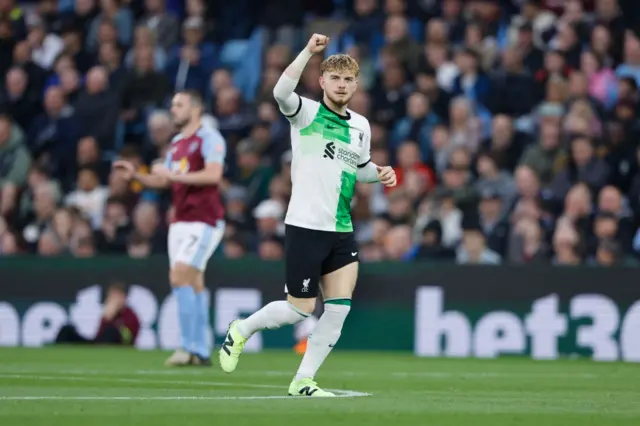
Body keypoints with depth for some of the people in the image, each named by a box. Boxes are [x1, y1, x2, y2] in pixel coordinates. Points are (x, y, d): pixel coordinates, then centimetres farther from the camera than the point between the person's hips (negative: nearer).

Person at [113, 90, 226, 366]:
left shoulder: (209, 138, -9)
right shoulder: (177, 143, 18)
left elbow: (213, 175, -22)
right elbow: (163, 181, 22)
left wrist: (174, 174, -21)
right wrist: (135, 175, 5)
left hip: (203, 221, -8)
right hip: (181, 221, 8)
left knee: (180, 277, -17)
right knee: (193, 283, 7)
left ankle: (189, 347, -17)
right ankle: (201, 351, 9)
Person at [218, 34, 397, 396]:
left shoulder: (361, 126, 13)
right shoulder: (306, 113, -5)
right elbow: (281, 91, -27)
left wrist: (380, 174, 8)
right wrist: (309, 51, -32)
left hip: (342, 231, 6)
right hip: (306, 226, -6)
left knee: (339, 309, -5)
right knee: (301, 309, -2)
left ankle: (303, 381, 6)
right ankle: (241, 331, 25)